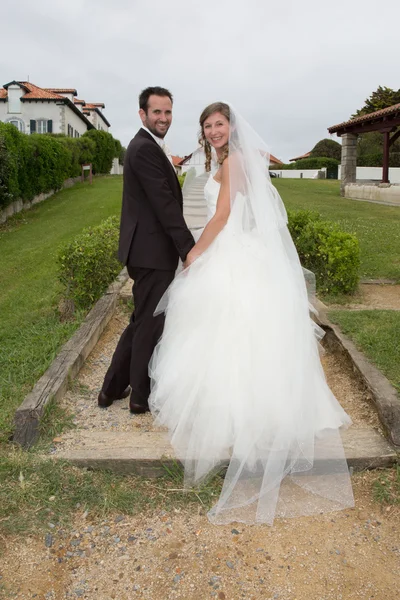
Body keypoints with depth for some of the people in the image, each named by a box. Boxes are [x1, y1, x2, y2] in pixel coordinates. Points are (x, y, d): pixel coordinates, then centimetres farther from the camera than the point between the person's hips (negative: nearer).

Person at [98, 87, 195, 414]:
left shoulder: (147, 146, 17)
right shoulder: (146, 149, -15)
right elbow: (166, 205, -22)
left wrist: (185, 248, 17)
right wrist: (190, 251, -21)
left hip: (146, 249, 10)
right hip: (152, 251, -10)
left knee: (143, 321, 19)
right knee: (151, 324, 3)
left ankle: (112, 388, 29)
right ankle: (142, 396, 20)